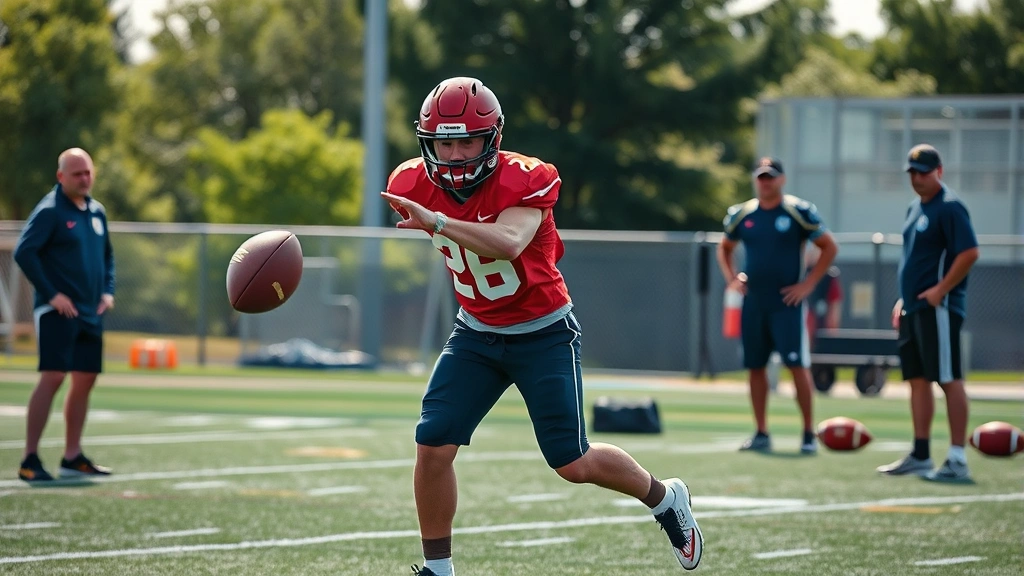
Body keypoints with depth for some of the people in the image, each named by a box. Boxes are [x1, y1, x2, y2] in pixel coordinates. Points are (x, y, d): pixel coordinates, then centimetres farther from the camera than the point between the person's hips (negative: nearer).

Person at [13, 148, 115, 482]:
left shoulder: (97, 212, 14)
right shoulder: (50, 211, -9)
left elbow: (107, 256, 27)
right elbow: (23, 252, -15)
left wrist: (108, 291, 11)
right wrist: (51, 294, -17)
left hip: (90, 314, 7)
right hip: (58, 313, -7)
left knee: (85, 380, 8)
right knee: (52, 377, -14)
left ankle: (72, 458, 17)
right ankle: (30, 461, -12)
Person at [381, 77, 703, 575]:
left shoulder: (522, 181, -25)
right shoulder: (416, 187, -9)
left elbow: (507, 244, -45)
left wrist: (437, 222, -53)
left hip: (543, 334, -4)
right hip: (475, 333, 4)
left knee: (573, 464, -2)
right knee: (432, 446, -11)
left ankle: (666, 500, 27)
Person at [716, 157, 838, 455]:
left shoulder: (798, 212, -4)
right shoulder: (742, 215, 9)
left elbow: (829, 247, -1)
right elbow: (724, 248, 25)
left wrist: (809, 283, -7)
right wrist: (731, 278, 8)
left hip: (787, 304, -5)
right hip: (753, 304, 5)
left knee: (797, 365, -9)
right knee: (756, 366, 6)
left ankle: (809, 433, -4)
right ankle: (761, 434, 13)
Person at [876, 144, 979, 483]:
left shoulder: (949, 207, -11)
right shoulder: (916, 208, 18)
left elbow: (969, 252, -20)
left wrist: (941, 290, -20)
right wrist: (904, 299, 19)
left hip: (938, 308, -10)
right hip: (913, 308, 10)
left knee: (949, 379, -10)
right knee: (917, 379, 12)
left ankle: (957, 461, -12)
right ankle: (920, 456, 19)